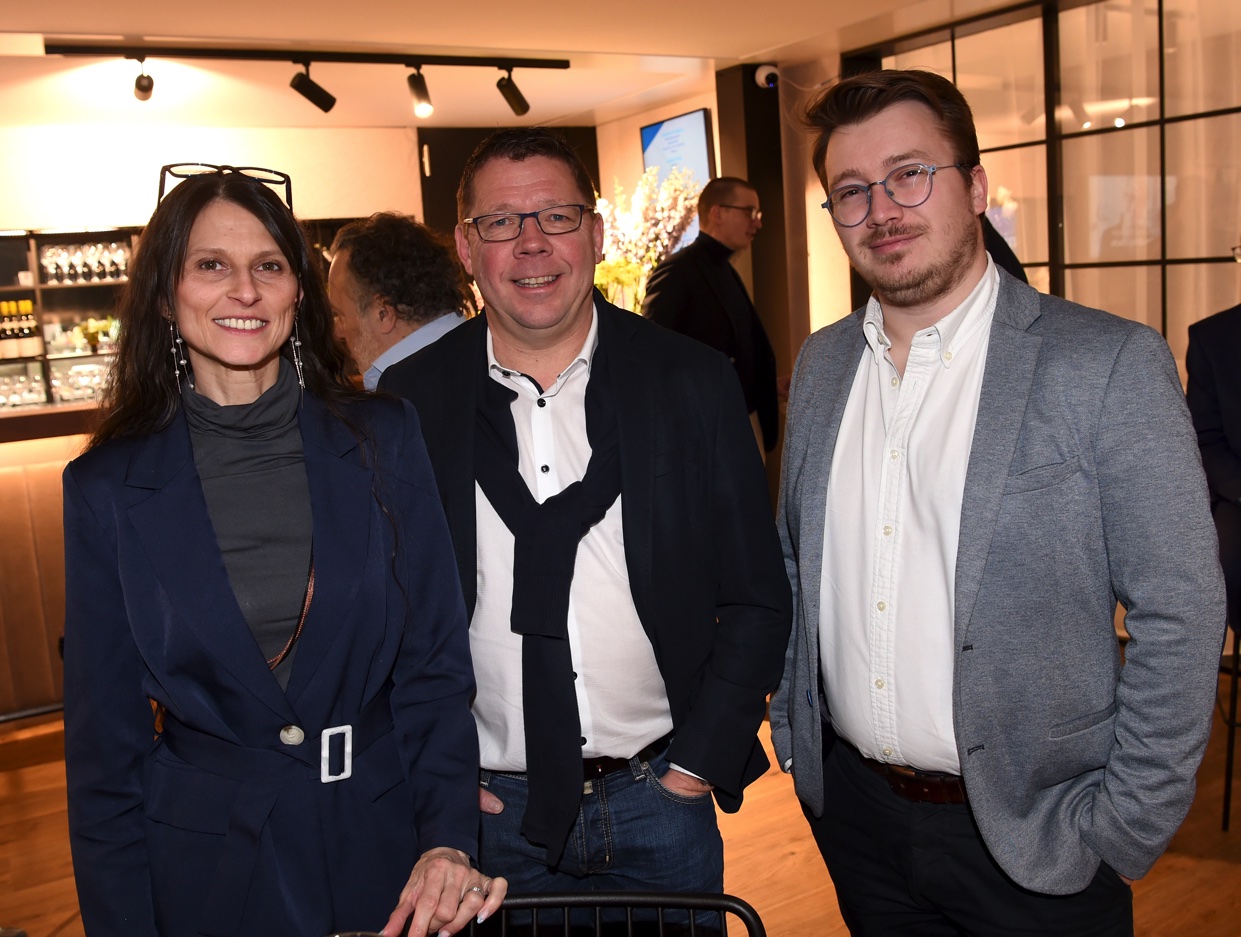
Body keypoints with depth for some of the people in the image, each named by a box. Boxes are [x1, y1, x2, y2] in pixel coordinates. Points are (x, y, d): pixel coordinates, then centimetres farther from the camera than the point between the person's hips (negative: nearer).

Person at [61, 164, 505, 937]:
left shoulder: (382, 438, -6)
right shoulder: (109, 489, -6)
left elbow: (435, 659, -4)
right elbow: (106, 737, -1)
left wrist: (449, 838, -13)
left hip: (386, 845, 1)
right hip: (209, 871, 0)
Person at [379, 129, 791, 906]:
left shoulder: (695, 383, -4)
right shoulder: (411, 400, -4)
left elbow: (756, 600, -1)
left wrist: (699, 761, -5)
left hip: (661, 807, 1)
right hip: (490, 814, 0)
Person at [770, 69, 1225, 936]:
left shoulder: (1112, 364, -14)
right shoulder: (821, 363, 2)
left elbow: (1179, 618, -12)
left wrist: (1121, 833, -12)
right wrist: (794, 730, 7)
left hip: (1027, 832, -4)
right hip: (853, 808, 5)